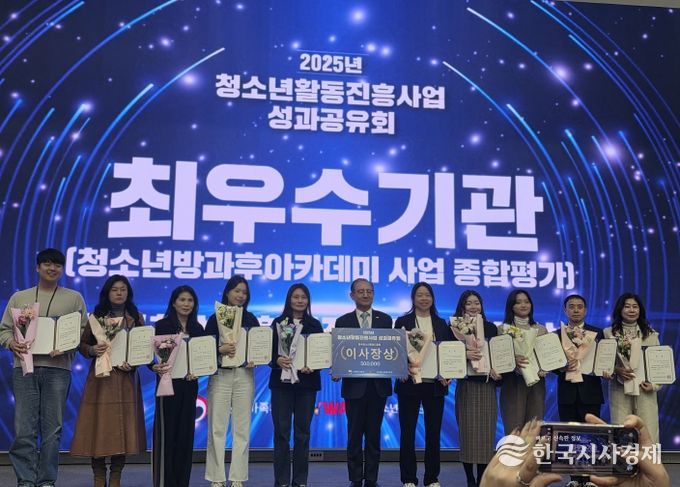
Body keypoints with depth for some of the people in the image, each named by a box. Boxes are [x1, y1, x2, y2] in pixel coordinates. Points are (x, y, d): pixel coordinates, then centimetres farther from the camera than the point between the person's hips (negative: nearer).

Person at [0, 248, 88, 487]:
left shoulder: (74, 298, 11)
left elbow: (84, 331, 6)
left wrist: (67, 347, -11)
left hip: (57, 368, -1)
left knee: (52, 429, 0)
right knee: (24, 429, -4)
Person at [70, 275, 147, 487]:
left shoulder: (136, 317, 9)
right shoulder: (96, 316, 6)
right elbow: (82, 344, 5)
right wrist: (92, 350, -16)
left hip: (126, 378, 1)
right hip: (101, 377, -1)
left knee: (122, 427, 1)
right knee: (100, 426, -3)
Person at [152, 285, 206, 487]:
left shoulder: (198, 329, 10)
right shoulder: (162, 325, -1)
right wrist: (156, 367, -24)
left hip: (189, 385, 4)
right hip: (168, 382, -4)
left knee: (186, 432, 6)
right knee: (166, 431, -3)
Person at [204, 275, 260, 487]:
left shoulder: (251, 319, 11)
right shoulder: (215, 318, 2)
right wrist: (220, 349, -20)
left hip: (244, 375, 3)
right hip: (221, 375, -2)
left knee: (242, 429, 3)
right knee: (217, 428, -2)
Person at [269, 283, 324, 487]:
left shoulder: (315, 324, 8)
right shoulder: (278, 323, 4)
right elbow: (269, 351, 0)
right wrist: (278, 360, -20)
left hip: (307, 382, 1)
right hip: (282, 381, -1)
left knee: (302, 432, 5)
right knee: (281, 432, -1)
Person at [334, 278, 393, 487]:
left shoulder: (385, 319, 7)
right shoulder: (343, 321, 3)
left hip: (378, 384, 1)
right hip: (354, 384, -1)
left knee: (374, 434, 8)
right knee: (354, 435, 5)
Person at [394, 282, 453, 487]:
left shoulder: (442, 324, 11)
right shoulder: (403, 322, 3)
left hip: (435, 385, 2)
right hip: (410, 384, -2)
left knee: (433, 433, 6)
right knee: (407, 432, 1)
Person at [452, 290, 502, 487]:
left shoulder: (491, 328, 9)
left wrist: (497, 372, -6)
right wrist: (464, 354, -24)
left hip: (487, 385, 2)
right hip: (466, 385, -2)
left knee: (486, 432, 1)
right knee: (467, 432, -1)